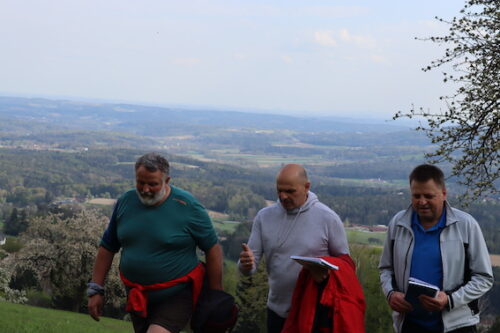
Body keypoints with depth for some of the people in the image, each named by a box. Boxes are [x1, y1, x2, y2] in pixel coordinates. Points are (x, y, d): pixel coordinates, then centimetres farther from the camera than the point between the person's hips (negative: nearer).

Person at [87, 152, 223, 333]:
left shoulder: (187, 207, -12)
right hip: (138, 297, 6)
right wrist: (95, 290, 6)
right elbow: (107, 247, 9)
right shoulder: (125, 202, 1)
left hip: (176, 295, -5)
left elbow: (213, 249, -6)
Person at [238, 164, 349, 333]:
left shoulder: (328, 218, -8)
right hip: (277, 310, 3)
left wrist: (326, 271, -23)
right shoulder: (264, 216, -1)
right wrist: (246, 264, -24)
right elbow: (250, 267, 0)